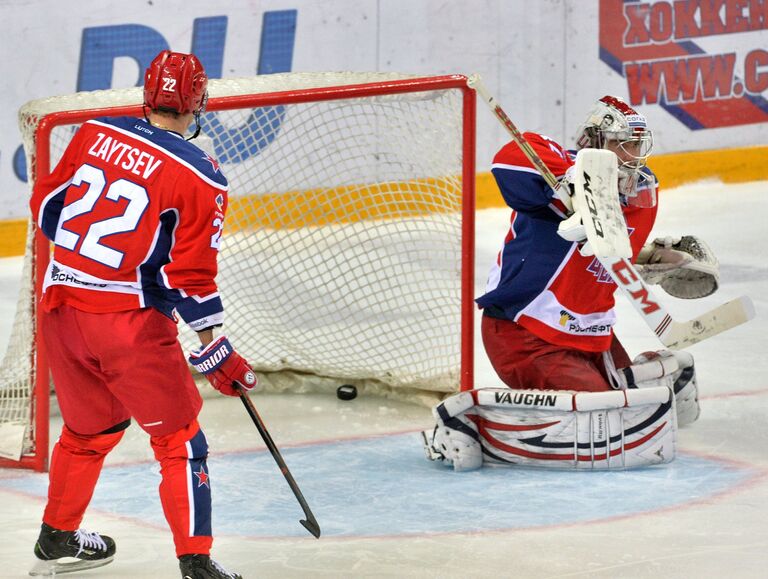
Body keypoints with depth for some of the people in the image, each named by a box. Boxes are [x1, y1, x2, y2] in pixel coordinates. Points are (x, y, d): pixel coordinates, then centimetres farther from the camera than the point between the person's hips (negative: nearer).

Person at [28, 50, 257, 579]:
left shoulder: (95, 134, 3)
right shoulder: (200, 177, -10)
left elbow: (47, 206, 12)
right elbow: (189, 275, -12)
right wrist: (216, 349, -4)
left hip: (61, 303, 6)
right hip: (130, 319, -6)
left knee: (89, 427, 26)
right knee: (179, 439, 4)